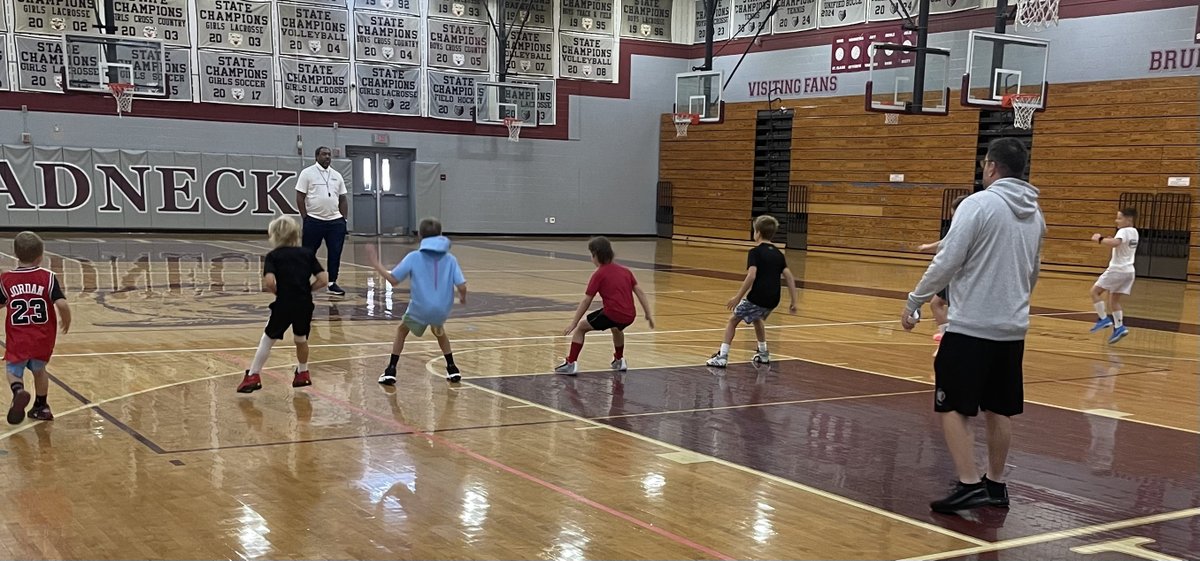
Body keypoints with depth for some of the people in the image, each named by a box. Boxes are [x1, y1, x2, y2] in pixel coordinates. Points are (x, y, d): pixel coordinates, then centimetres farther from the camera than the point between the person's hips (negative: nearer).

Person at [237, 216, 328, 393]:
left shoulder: (273, 256, 0)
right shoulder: (308, 253, 8)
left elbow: (269, 282, -17)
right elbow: (323, 279, 0)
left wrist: (277, 292, 2)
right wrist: (307, 290, 10)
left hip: (283, 304, -3)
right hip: (305, 305, 3)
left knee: (267, 340, 14)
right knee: (301, 339, 25)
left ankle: (253, 376, 14)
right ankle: (303, 374, 38)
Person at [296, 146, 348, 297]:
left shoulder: (337, 176, 12)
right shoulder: (307, 173, -3)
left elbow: (342, 199, 15)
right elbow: (300, 197, -4)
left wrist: (344, 218, 7)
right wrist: (306, 218, -9)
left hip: (335, 221, 4)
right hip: (314, 221, -4)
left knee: (335, 253, 2)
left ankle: (332, 283, 11)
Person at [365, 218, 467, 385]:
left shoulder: (413, 257, -2)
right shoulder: (450, 258, 2)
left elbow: (393, 279, -3)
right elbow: (462, 286, -5)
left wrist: (376, 264, 9)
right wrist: (462, 297, 18)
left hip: (420, 308, -2)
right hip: (442, 310, 2)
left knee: (401, 330, 27)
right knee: (438, 331, 35)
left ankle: (390, 372, 21)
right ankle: (452, 370, 32)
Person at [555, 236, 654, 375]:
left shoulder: (599, 275, 0)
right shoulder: (625, 271, 16)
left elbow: (586, 301, 0)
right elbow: (640, 292, 12)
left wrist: (573, 323, 4)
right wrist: (649, 314, 14)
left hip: (612, 314, -6)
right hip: (629, 316, 6)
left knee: (581, 327, 14)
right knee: (616, 328, 41)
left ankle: (571, 364, 8)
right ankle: (619, 360, 48)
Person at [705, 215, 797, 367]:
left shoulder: (755, 252, -6)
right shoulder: (778, 254, 13)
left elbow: (751, 276, -19)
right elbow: (789, 277, 8)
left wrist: (738, 297, -15)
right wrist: (793, 302, 11)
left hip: (757, 298, -6)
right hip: (773, 300, 6)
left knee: (733, 320, 10)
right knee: (757, 319, 35)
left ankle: (722, 356, 3)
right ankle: (763, 354, 39)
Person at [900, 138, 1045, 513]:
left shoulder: (978, 204, -12)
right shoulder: (1034, 213, 10)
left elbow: (948, 262, -16)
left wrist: (914, 302, -6)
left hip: (971, 327, -7)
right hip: (1012, 328, 7)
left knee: (952, 408, 0)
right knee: (999, 410, 15)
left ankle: (969, 485, -6)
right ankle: (995, 484, 23)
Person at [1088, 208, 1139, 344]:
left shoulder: (1124, 231, -14)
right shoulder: (1134, 232, 15)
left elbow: (1115, 243, -35)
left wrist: (1100, 239, -23)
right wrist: (1104, 239, 21)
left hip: (1117, 270, -9)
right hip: (1128, 271, 9)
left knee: (1095, 291, 1)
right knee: (1114, 299, 14)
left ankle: (1104, 319, -5)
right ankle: (1119, 327, 7)